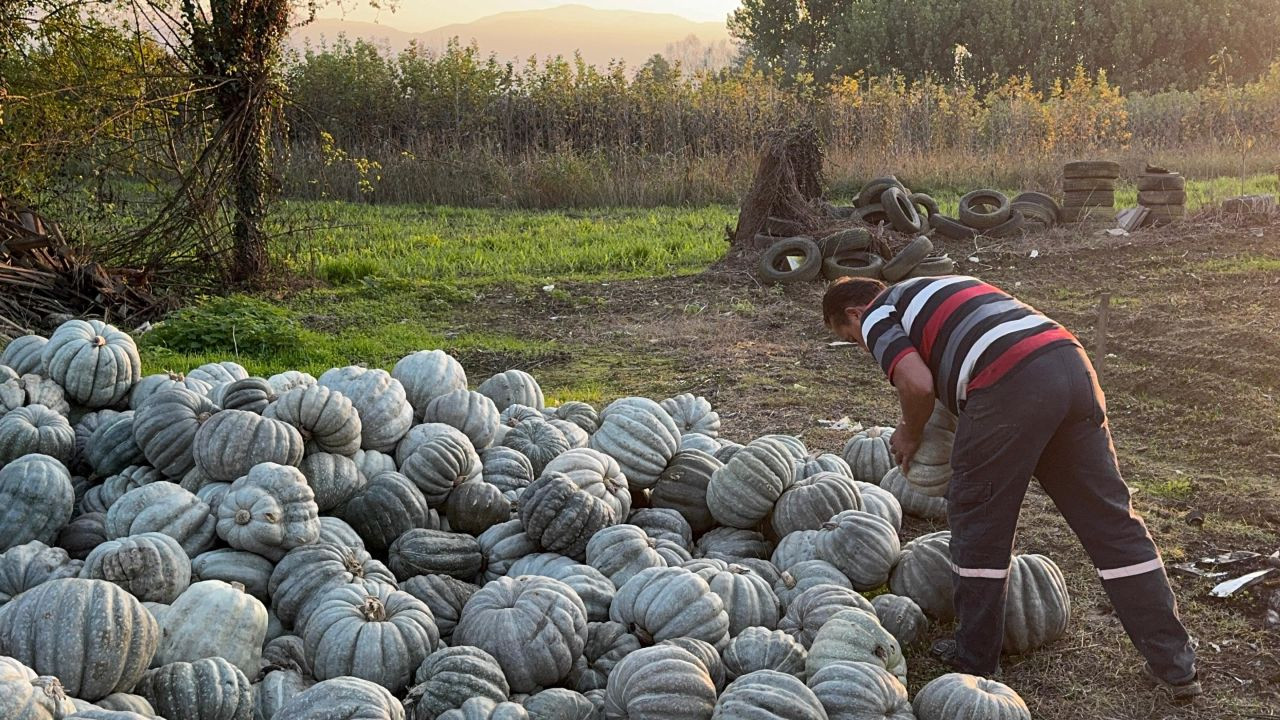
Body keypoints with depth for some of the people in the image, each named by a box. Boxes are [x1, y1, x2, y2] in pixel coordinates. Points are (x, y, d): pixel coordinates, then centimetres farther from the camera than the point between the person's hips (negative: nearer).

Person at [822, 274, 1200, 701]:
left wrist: (909, 435, 15)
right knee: (1111, 520, 11)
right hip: (1073, 364, 7)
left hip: (1011, 384, -7)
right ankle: (1176, 666, 15)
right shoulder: (940, 289, 36)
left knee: (979, 522, 11)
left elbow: (917, 384, -5)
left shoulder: (877, 317, 13)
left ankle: (974, 661, 22)